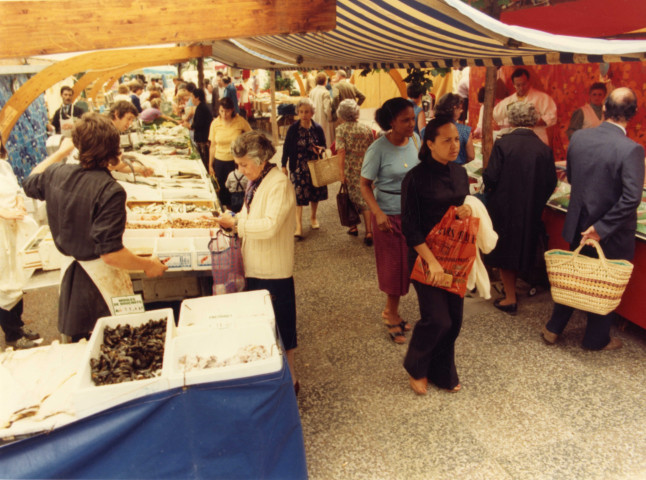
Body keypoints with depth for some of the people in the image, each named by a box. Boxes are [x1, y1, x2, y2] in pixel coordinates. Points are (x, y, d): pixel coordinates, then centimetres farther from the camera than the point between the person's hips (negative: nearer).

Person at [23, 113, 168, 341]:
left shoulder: (56, 174, -6)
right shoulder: (110, 191, -27)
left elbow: (30, 182, 21)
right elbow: (111, 253, -28)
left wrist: (61, 152, 27)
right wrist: (148, 265, -14)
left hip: (70, 275, 7)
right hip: (101, 279, -7)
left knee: (78, 340, 23)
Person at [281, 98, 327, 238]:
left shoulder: (317, 128, -3)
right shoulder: (293, 129, -7)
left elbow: (323, 146, 6)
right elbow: (286, 147, -1)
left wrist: (320, 149, -18)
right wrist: (284, 166, -3)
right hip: (298, 167, -2)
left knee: (315, 193, 14)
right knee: (299, 195, -5)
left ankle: (313, 217, 39)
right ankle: (299, 226, 0)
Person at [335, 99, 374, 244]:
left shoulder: (341, 129, -6)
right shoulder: (366, 128, 4)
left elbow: (341, 151, -15)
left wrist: (342, 172, -12)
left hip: (350, 170, -2)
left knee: (351, 198, 16)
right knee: (366, 199, 7)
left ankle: (353, 227, 28)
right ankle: (369, 231, 1)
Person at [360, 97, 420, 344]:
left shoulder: (414, 139, -1)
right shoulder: (379, 148, -16)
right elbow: (364, 184, -12)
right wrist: (378, 213, -24)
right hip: (389, 215, -5)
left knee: (406, 263, 12)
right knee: (394, 265, 6)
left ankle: (391, 311, 32)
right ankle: (392, 314, 26)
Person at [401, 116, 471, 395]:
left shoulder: (460, 173, 6)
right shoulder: (416, 178, -14)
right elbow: (410, 227, -14)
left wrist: (468, 211, -6)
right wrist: (432, 261, -19)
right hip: (425, 256, -6)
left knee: (454, 320, 9)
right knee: (437, 319, -7)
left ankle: (442, 372, 30)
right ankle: (415, 368, 21)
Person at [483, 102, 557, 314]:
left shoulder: (503, 143, -15)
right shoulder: (544, 149, -5)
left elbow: (490, 177, -16)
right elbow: (551, 183, -1)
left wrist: (490, 191, 6)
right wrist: (536, 201, 15)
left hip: (503, 208, -3)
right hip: (531, 210, 4)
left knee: (504, 249, 10)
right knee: (523, 247, 20)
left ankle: (510, 298, 14)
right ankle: (511, 288, 35)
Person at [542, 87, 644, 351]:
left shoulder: (578, 137, -7)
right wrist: (602, 228, -19)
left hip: (579, 225, 5)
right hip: (611, 234, -4)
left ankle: (554, 328, 33)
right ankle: (596, 339, 32)